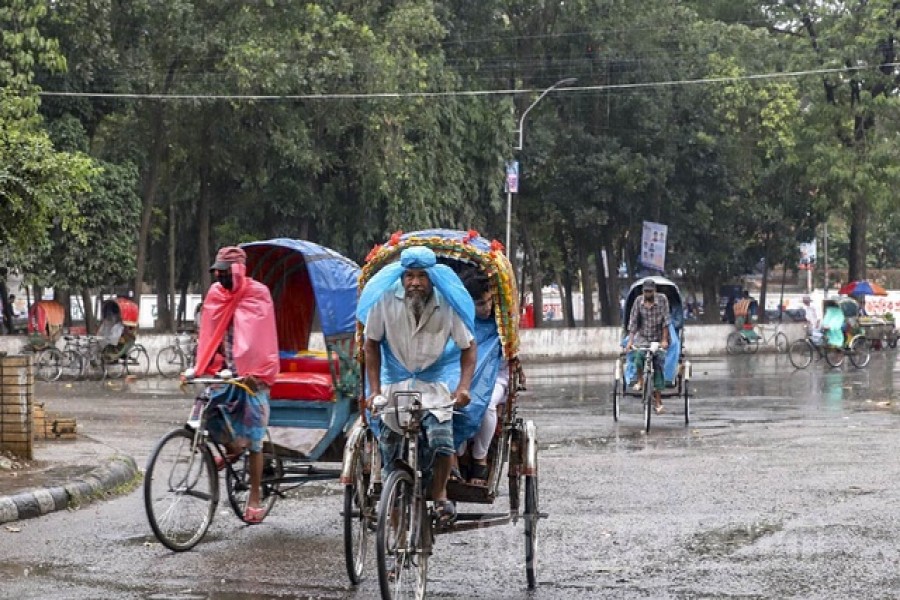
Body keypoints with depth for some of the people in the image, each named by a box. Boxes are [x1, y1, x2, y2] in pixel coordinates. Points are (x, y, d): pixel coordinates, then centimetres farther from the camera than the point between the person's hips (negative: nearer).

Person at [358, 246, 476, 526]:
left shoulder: (447, 304, -12)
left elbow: (468, 346, 0)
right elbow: (371, 344, 1)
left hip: (435, 381, -1)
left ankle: (439, 494, -1)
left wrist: (464, 386, -14)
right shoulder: (385, 300, -11)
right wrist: (374, 389, -4)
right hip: (395, 382, 1)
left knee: (441, 438, -23)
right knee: (391, 451, 1)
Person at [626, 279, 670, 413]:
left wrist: (664, 340, -17)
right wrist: (630, 341, -15)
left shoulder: (662, 299, -8)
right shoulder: (638, 302, -4)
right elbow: (633, 322, -6)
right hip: (642, 337, 0)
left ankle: (658, 401, 1)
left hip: (658, 338, 0)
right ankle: (640, 381, -3)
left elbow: (665, 321, -11)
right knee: (639, 356, -30)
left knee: (658, 367, -5)